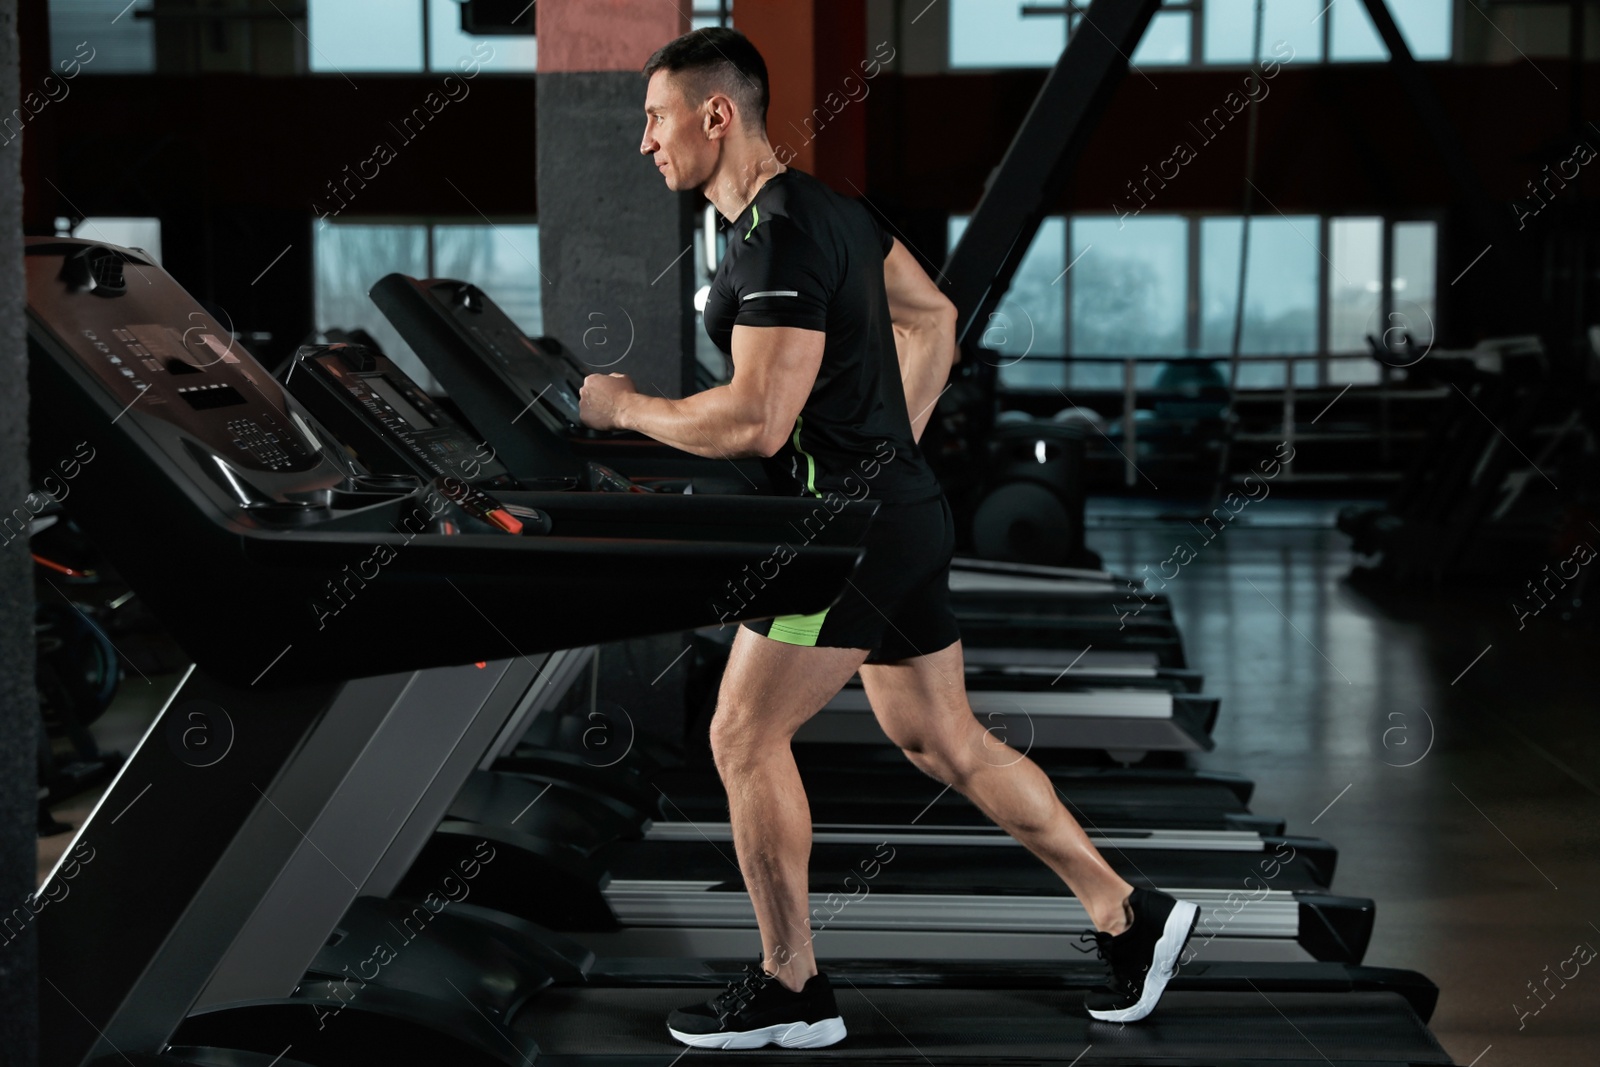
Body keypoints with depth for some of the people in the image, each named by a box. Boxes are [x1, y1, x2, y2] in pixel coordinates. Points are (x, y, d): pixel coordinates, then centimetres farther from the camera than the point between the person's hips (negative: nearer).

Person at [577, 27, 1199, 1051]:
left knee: (746, 737, -1)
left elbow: (756, 421, -26)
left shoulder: (777, 239, -19)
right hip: (900, 509, 10)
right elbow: (935, 317, 23)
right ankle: (1130, 917, 20)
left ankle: (791, 989, 9)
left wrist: (628, 407, -11)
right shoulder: (825, 208, 12)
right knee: (946, 743, 15)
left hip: (854, 526, -10)